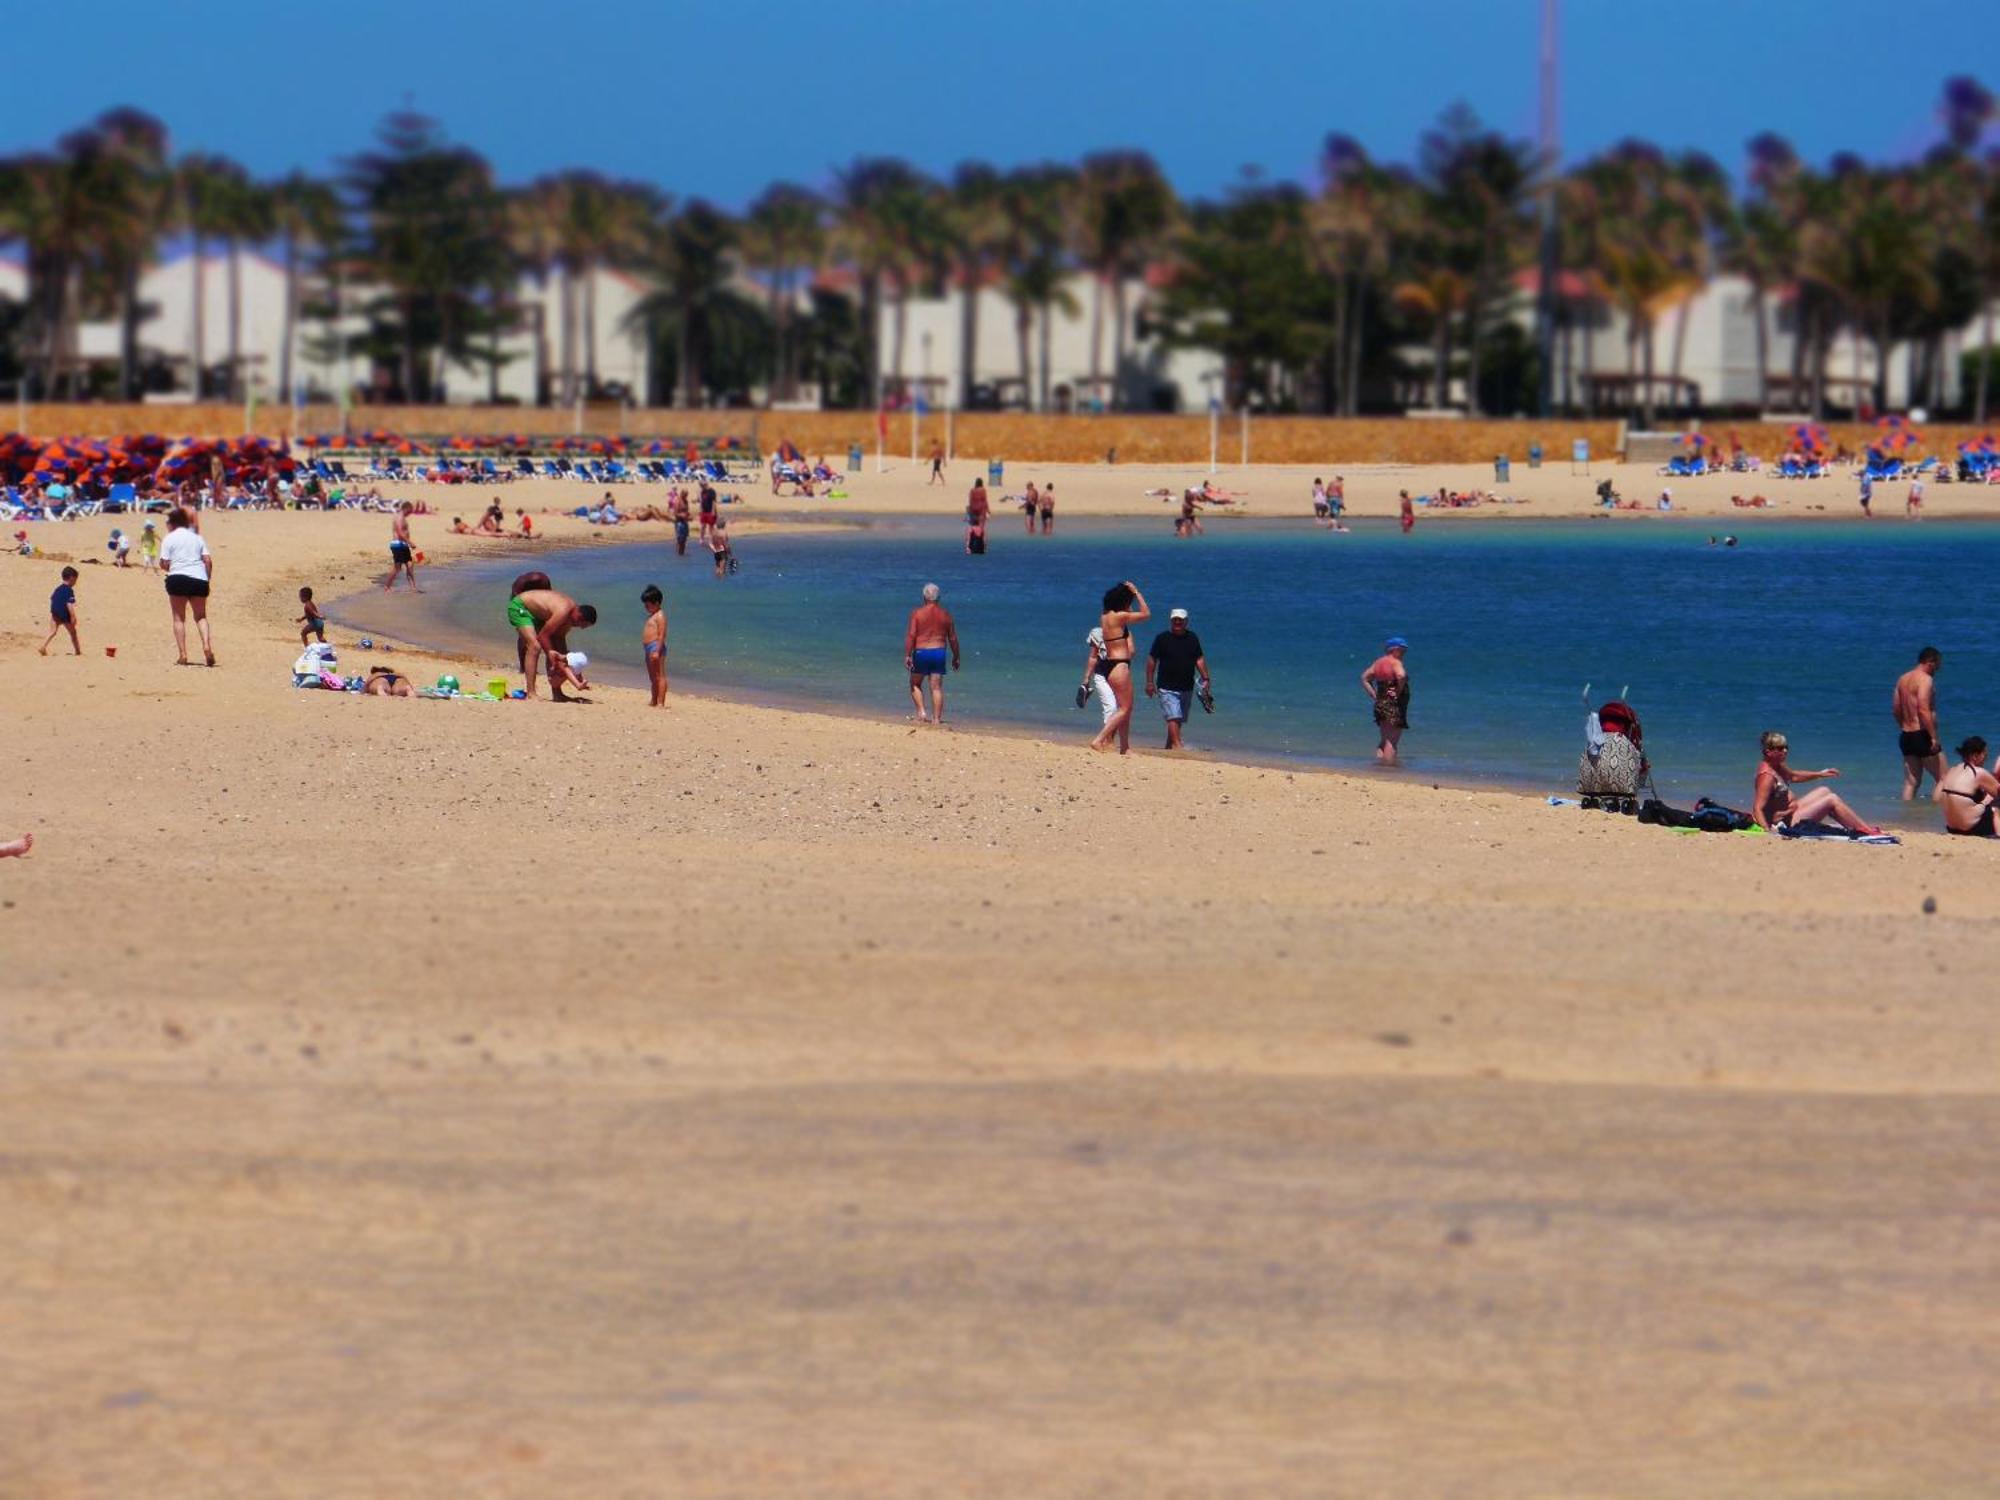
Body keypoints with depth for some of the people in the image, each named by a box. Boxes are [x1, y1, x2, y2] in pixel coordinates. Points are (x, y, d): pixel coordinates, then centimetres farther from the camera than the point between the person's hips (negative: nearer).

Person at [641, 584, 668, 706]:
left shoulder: (660, 616, -11)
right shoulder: (651, 616, 19)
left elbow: (661, 635, -18)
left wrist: (657, 651, -23)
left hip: (656, 647, -11)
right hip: (648, 648, 11)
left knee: (660, 676, -10)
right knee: (653, 678, 16)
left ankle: (660, 703, -12)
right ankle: (654, 701, 24)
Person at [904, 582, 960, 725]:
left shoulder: (917, 613, -5)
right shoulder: (945, 614, 3)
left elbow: (910, 636, -12)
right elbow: (953, 638, 7)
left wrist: (907, 655, -10)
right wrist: (956, 657, 17)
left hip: (921, 652, -2)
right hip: (939, 651, 2)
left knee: (915, 684, 16)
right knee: (936, 687, 4)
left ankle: (921, 712, 3)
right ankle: (936, 719, 0)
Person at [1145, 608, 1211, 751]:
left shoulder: (1192, 638, 8)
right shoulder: (1162, 638, -3)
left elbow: (1199, 659, 12)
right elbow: (1152, 660, 0)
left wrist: (1205, 679, 3)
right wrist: (1150, 682, -5)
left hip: (1187, 688, 5)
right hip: (1167, 688, -5)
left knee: (1179, 719, 10)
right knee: (1173, 717, -18)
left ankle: (1169, 747, 20)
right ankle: (1177, 745, -25)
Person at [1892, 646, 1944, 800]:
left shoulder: (1903, 679, 13)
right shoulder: (1926, 679, -13)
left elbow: (1896, 708, 18)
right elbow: (1923, 710, -22)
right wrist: (1933, 737, -21)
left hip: (1906, 736, 9)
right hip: (1922, 735, -9)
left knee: (1911, 782, 9)